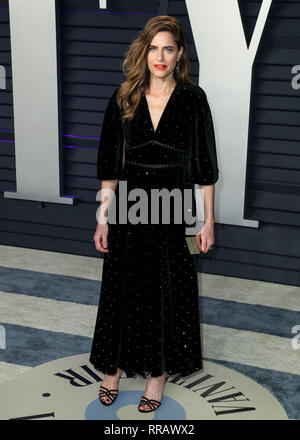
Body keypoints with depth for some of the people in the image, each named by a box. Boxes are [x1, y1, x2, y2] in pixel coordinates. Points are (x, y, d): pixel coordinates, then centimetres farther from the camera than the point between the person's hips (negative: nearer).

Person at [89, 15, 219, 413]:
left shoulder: (193, 98, -5)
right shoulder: (124, 98, 1)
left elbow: (205, 164, -2)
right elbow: (110, 163, 4)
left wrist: (208, 220, -4)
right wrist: (103, 217, 1)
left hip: (173, 208, -2)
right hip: (128, 205, 2)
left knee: (166, 291, 8)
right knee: (122, 288, 12)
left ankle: (158, 372, 26)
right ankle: (113, 368, 30)